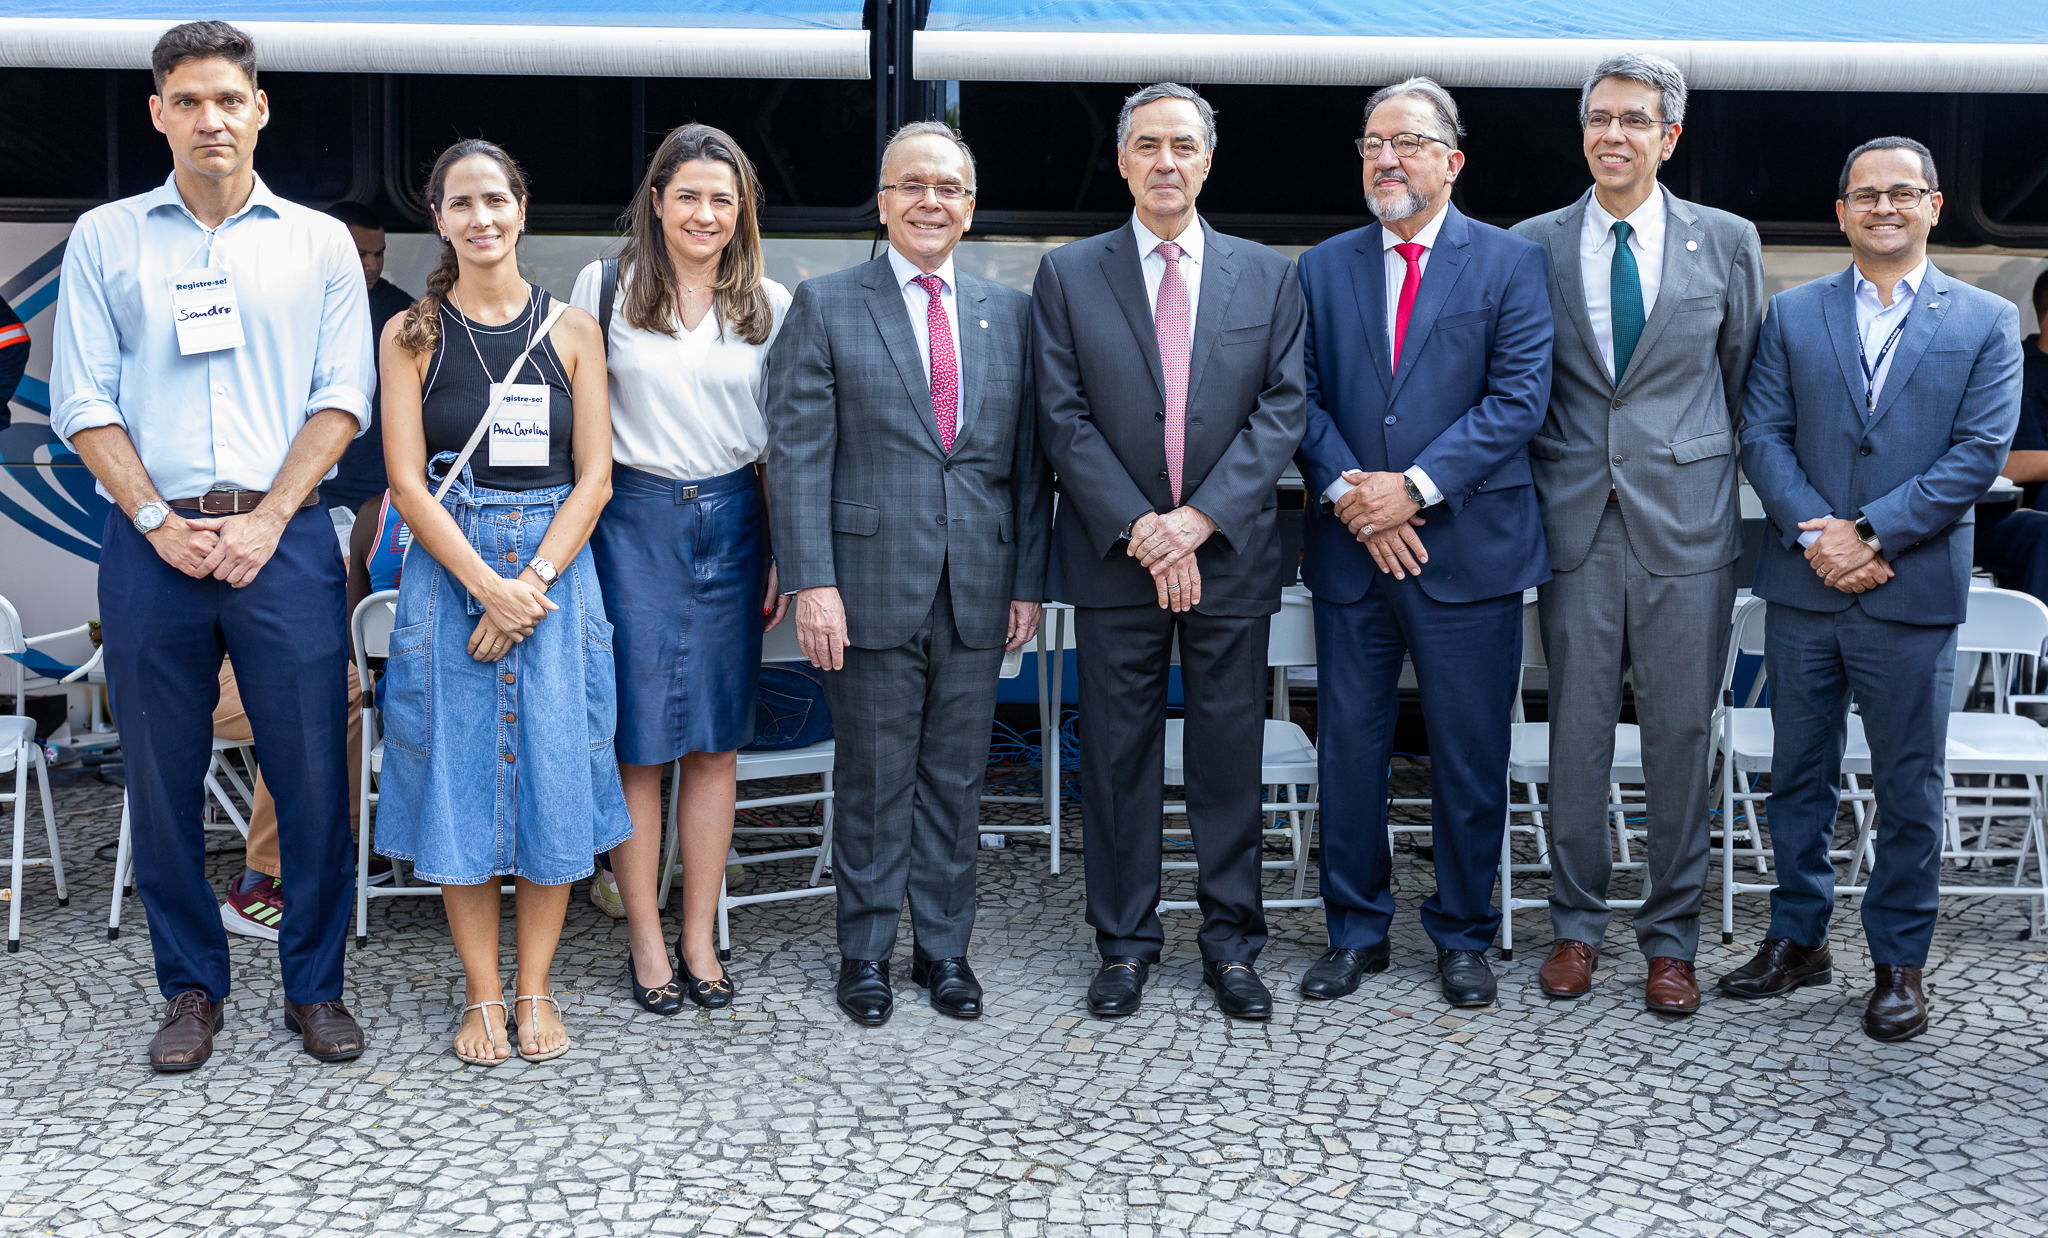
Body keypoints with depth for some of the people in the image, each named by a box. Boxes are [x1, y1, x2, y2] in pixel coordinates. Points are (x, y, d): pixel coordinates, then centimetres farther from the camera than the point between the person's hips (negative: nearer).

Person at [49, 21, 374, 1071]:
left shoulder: (318, 240, 10)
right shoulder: (104, 239, 11)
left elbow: (342, 397, 3)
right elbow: (82, 404, 5)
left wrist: (264, 522, -8)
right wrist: (160, 522, -7)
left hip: (283, 538, -1)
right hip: (151, 539, 1)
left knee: (313, 767, -1)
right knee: (161, 774, 5)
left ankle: (314, 985, 13)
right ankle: (191, 986, 19)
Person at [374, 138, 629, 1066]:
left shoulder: (571, 331, 5)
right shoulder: (412, 335, 3)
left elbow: (593, 477, 0)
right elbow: (407, 483, -3)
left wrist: (533, 581, -13)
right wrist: (488, 587, -14)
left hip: (556, 571, 1)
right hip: (449, 574, 0)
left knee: (553, 773, 2)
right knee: (460, 777, 2)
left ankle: (534, 990, 15)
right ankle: (482, 995, 14)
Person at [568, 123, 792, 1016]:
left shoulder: (770, 305, 8)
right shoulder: (605, 289, 3)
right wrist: (570, 537, -2)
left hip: (731, 522, 2)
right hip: (632, 520, -2)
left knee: (716, 740, 6)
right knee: (637, 739, 1)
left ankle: (700, 941, 16)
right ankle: (646, 944, 12)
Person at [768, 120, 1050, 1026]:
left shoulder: (1010, 314, 11)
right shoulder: (825, 307, 1)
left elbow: (1030, 458, 10)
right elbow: (797, 453, -5)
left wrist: (1029, 579, 5)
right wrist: (812, 583, -12)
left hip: (978, 589, 3)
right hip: (870, 586, -3)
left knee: (956, 777, 10)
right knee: (873, 779, 6)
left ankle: (944, 945, 24)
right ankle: (866, 953, 20)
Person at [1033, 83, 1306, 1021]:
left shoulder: (1267, 276, 7)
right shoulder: (1068, 275, 4)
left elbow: (1282, 410, 0)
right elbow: (1064, 417, -2)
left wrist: (1199, 518, -12)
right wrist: (1138, 529, -12)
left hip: (1231, 551, 1)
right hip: (1114, 556, 0)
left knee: (1229, 753, 6)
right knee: (1119, 755, 5)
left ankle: (1230, 941, 18)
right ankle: (1124, 942, 17)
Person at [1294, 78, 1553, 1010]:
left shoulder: (1512, 263, 2)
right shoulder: (1323, 268, 10)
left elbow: (1518, 399, -7)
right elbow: (1303, 398, 4)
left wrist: (1415, 488, -16)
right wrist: (1347, 489, -13)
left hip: (1468, 549, -2)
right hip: (1350, 550, 2)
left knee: (1470, 758, 6)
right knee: (1348, 750, 8)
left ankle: (1463, 936, 22)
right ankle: (1355, 932, 22)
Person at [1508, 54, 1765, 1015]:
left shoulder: (1726, 241, 4)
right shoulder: (1533, 245, 5)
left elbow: (1744, 384, 11)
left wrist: (1707, 473, 11)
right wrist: (1534, 489, 6)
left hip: (1686, 522, 0)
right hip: (1576, 525, 0)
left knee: (1682, 731, 4)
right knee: (1576, 728, 6)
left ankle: (1671, 937, 17)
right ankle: (1576, 924, 20)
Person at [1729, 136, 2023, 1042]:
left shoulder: (1986, 322, 3)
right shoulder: (1792, 315, 8)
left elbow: (1981, 451, -6)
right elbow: (1762, 435, 1)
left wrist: (1873, 534, -14)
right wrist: (1815, 531, -13)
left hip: (1912, 592, -2)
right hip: (1803, 591, 2)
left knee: (1909, 788, 5)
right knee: (1799, 773, 11)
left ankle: (1898, 960, 18)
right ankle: (1797, 938, 24)